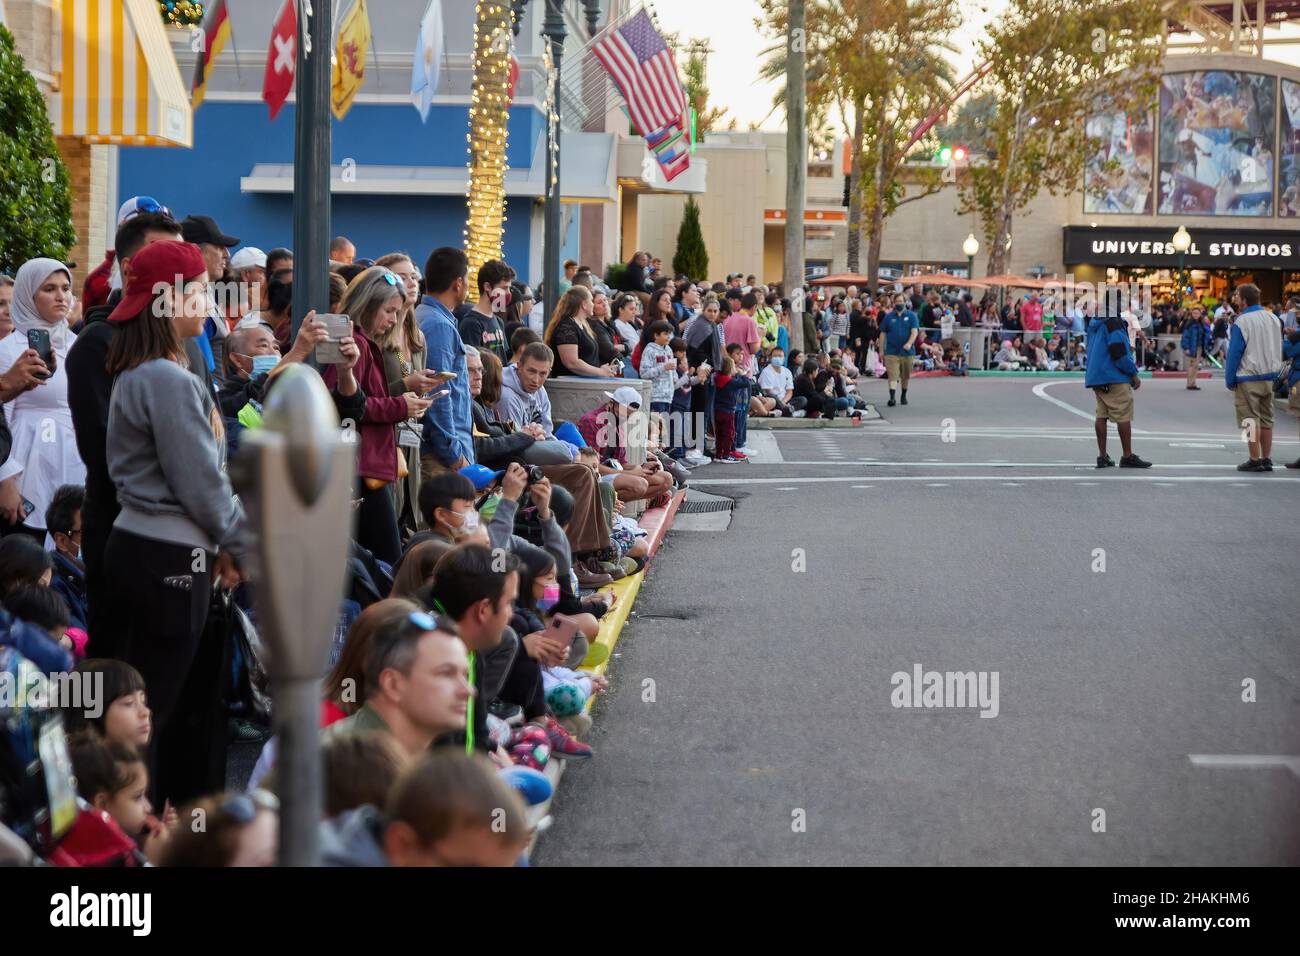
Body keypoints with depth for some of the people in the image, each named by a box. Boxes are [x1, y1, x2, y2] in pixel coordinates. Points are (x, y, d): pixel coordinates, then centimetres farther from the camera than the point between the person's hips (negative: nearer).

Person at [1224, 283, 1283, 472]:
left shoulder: (1242, 322, -14)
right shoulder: (1274, 319, 7)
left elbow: (1234, 352, -12)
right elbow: (1278, 349, 14)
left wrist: (1229, 379, -6)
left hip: (1248, 378, -6)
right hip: (1269, 378, 6)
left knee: (1250, 419, -2)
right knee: (1266, 419, 12)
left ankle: (1255, 460, -3)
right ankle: (1266, 460, 14)